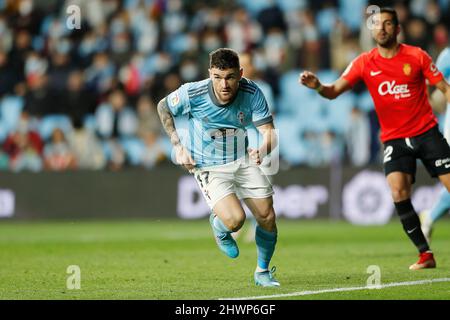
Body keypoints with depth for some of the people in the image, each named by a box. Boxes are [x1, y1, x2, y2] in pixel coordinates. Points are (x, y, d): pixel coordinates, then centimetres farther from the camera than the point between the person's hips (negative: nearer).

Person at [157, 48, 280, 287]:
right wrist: (177, 146, -7)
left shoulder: (252, 93, -19)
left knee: (267, 219, 0)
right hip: (209, 167, -3)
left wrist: (263, 150, -42)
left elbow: (269, 131, -18)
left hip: (243, 160, 3)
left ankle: (263, 272, 28)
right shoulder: (192, 93, -23)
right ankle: (219, 228, 17)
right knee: (234, 219, -23)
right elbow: (163, 107, -3)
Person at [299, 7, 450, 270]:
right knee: (398, 191, -18)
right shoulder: (364, 63, -1)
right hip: (394, 139, 1)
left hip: (427, 132, -1)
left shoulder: (416, 56, -4)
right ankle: (425, 255, -9)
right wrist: (318, 86, -29)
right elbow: (334, 91, -9)